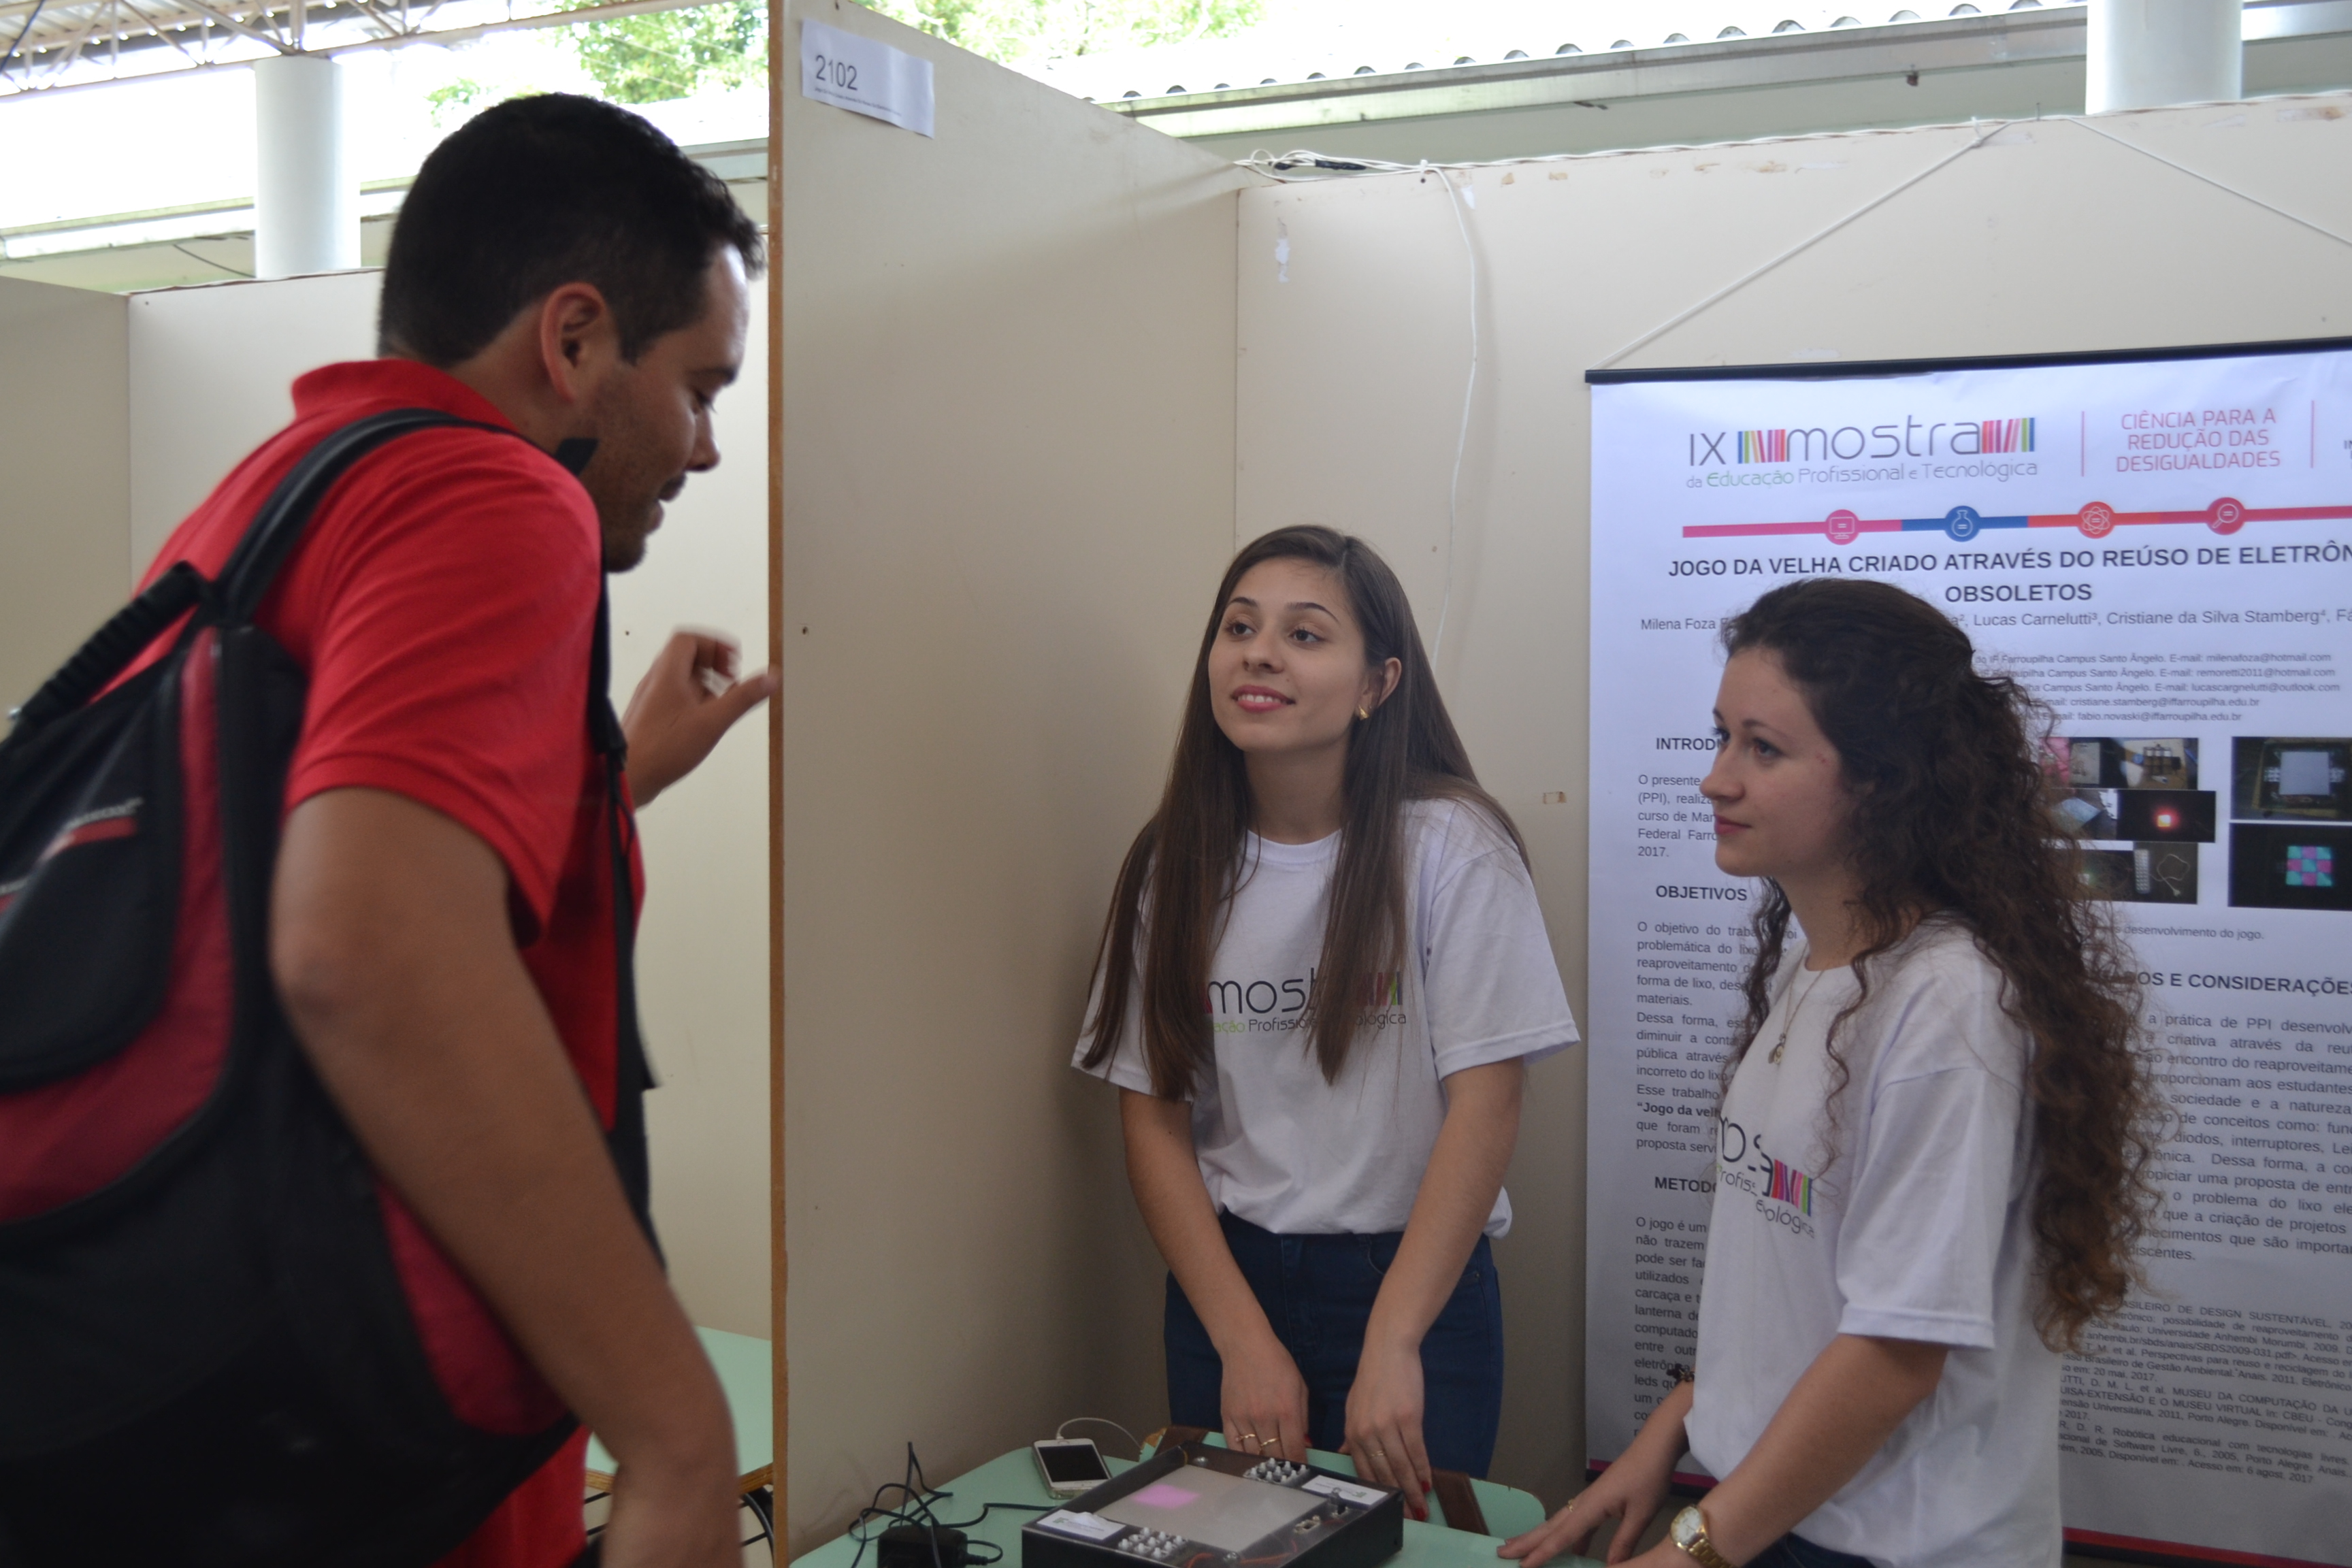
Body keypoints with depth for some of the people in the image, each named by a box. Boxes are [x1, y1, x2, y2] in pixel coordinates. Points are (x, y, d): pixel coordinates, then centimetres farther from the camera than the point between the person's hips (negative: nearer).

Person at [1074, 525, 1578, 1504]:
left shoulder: (1449, 847, -12)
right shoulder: (1175, 864, -1)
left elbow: (1485, 1109, -15)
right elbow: (1153, 1120, -1)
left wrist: (1391, 1348, -19)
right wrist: (1245, 1342, -10)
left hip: (1415, 1283, -3)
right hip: (1222, 1280, 3)